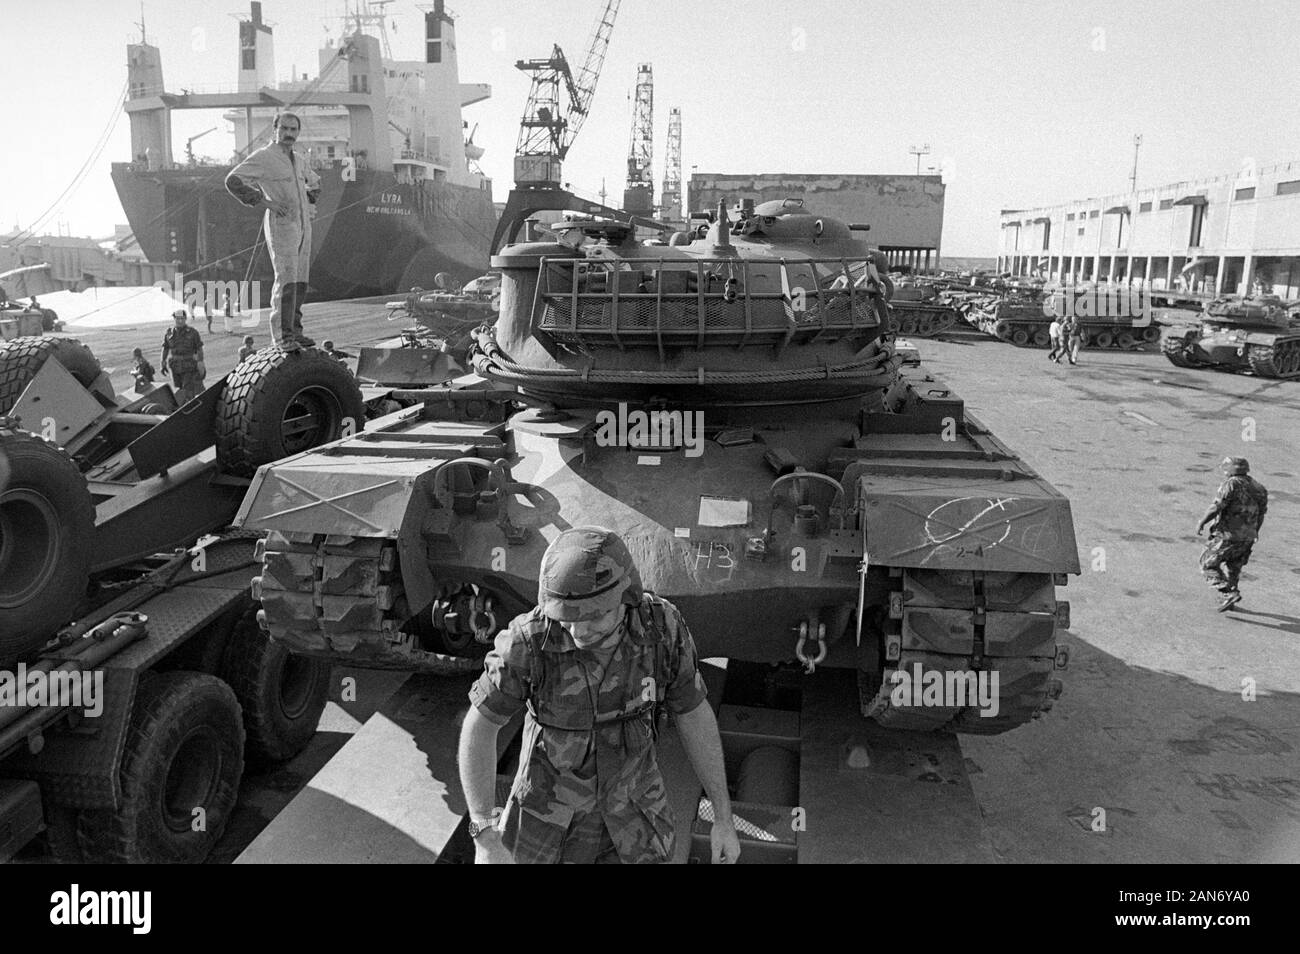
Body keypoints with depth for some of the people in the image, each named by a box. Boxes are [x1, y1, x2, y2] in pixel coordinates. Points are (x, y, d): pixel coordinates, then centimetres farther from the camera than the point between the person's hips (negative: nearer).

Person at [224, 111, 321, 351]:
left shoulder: (298, 159, 16)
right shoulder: (263, 157, -7)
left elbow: (314, 181, 36)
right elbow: (233, 181, -14)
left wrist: (310, 202, 18)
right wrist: (265, 201, -18)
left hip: (303, 224, 8)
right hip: (281, 225, -7)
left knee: (300, 281, 7)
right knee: (286, 280, -15)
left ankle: (295, 331, 14)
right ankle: (284, 337, -15)